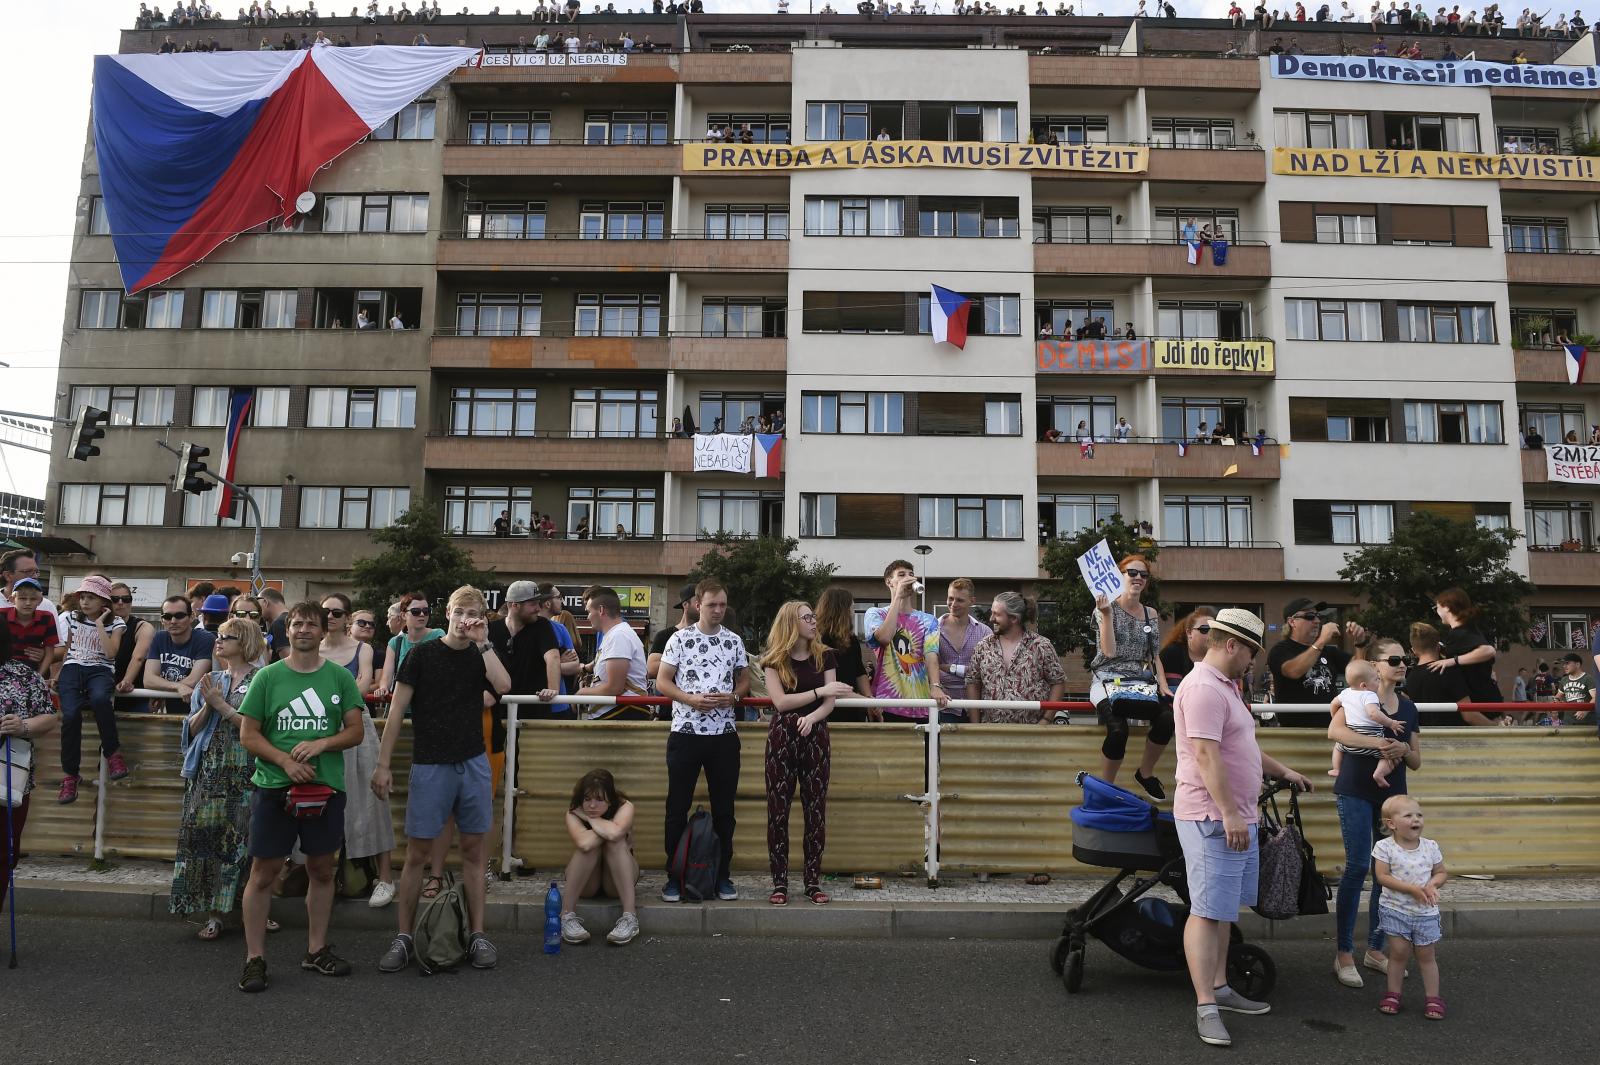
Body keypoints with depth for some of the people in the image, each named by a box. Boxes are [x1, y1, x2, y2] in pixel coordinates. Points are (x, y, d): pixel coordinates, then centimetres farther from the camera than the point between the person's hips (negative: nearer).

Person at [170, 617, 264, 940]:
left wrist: (220, 704, -10)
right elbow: (192, 729, 12)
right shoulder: (210, 680, 14)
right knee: (207, 837, 1)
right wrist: (207, 707, -5)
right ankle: (213, 913, 7)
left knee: (242, 839, -3)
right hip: (209, 772, 5)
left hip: (246, 773, -4)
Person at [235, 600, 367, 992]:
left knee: (322, 870, 11)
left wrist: (321, 743, -15)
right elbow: (248, 735, -1)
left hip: (326, 786, 2)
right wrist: (285, 761, -15)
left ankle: (316, 950, 25)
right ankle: (254, 958, 14)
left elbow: (355, 731, 3)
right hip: (274, 787, -2)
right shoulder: (267, 677, 0)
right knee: (263, 872, 2)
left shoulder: (340, 677, 3)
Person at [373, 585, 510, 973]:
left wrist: (483, 643, -11)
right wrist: (383, 764, -6)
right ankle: (403, 938, 14)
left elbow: (503, 686, -15)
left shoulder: (480, 658, 7)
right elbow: (397, 711, -2)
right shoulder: (423, 654, -1)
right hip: (430, 765, -2)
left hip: (473, 764, 3)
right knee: (417, 852, 2)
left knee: (474, 849, 7)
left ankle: (477, 935, 16)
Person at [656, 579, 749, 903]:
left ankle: (723, 875, 18)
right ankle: (674, 876, 14)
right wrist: (692, 699, -16)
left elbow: (745, 680, 16)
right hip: (685, 732, -2)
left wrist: (732, 696, -6)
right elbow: (662, 681, -1)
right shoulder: (680, 638, -1)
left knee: (724, 807, 8)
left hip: (724, 734, 2)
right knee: (677, 806, 3)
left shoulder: (734, 641, 8)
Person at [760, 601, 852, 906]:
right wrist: (819, 690, -17)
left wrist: (811, 718, -20)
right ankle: (779, 883, 9)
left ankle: (813, 881, 12)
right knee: (778, 810, 0)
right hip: (782, 736, -1)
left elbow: (830, 702, 0)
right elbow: (780, 701, -10)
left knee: (816, 810, 3)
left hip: (815, 736, 2)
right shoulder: (774, 660, 1)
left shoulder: (824, 656, 6)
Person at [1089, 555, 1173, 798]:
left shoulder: (1151, 614, 17)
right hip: (1109, 680, -4)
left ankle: (1145, 772, -4)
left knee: (1168, 717, -29)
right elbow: (1109, 651, -8)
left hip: (1142, 682, 4)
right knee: (1118, 729, -35)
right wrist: (1107, 614, -16)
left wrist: (1162, 684, 2)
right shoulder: (1106, 607, 1)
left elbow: (1154, 656, 18)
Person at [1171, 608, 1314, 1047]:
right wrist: (1229, 814, -26)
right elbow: (1206, 755, -24)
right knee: (1208, 912, -8)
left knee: (1223, 909, 16)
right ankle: (1206, 1008, -5)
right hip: (1212, 818, -11)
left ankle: (1219, 987, 26)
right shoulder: (1203, 687, -17)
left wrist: (1283, 771, 38)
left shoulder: (1225, 686, 19)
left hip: (1237, 817, 11)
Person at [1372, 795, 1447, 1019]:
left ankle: (1432, 997, 21)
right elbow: (1383, 877, -15)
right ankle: (1393, 993, 17)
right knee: (1399, 952, 3)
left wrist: (1432, 885, -14)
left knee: (1426, 955, 9)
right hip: (1396, 910, -2)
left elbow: (1442, 873, 8)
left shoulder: (1430, 847, -2)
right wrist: (1412, 889, -22)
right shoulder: (1384, 847, -12)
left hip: (1426, 911, 2)